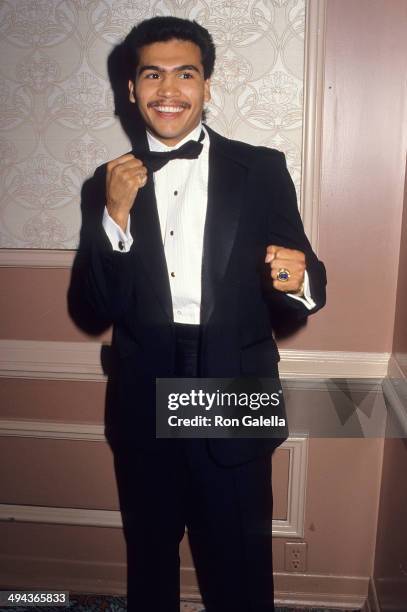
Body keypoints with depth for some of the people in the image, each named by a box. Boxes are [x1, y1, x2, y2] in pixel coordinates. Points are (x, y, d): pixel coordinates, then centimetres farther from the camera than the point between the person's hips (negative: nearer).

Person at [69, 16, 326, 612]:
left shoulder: (262, 170, -3)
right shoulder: (111, 181, 2)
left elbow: (305, 284, -4)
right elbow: (97, 305, -2)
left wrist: (298, 282, -27)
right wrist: (115, 215, -16)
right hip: (143, 403, 2)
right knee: (149, 561, 23)